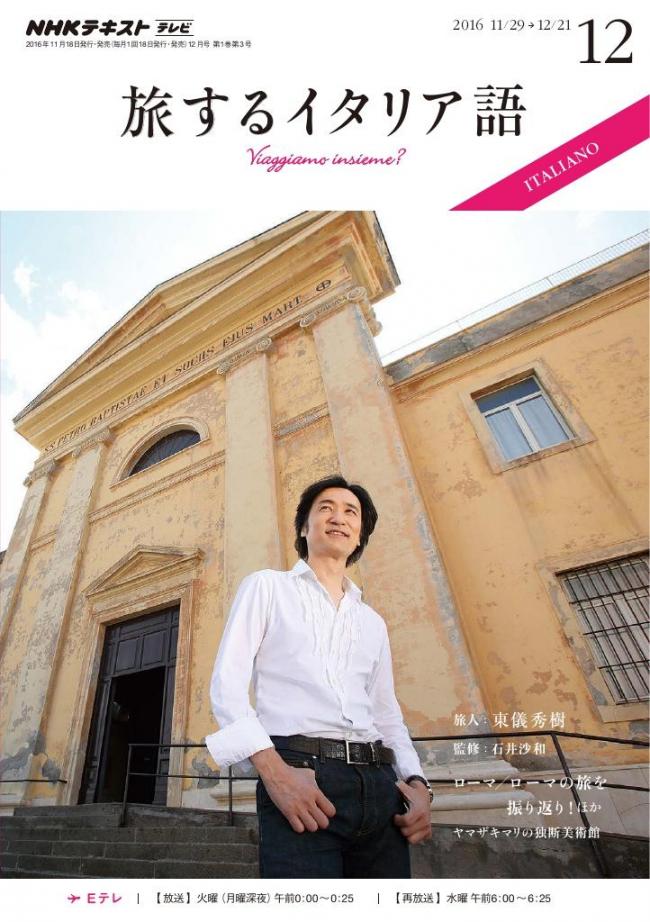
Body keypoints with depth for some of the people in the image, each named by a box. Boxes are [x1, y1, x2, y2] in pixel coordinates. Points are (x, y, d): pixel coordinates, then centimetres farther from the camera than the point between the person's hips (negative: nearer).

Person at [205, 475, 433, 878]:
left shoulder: (373, 622, 20)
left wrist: (416, 782, 2)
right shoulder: (267, 586, 6)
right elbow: (228, 682, -3)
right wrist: (274, 770, -16)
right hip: (298, 775, -4)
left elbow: (387, 714, 20)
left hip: (380, 783, 5)